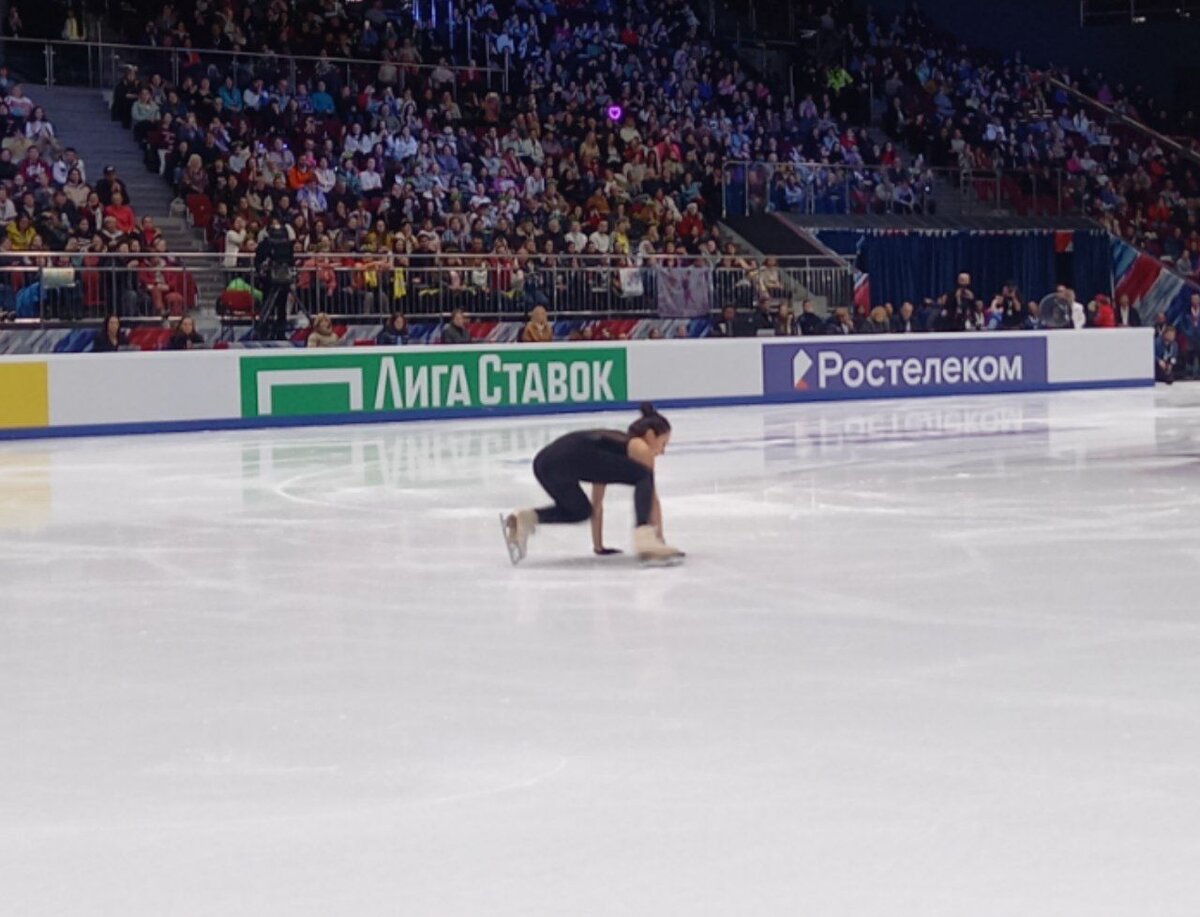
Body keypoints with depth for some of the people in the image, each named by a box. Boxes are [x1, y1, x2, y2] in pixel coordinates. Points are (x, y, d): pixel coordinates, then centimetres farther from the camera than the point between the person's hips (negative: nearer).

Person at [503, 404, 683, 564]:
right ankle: (644, 537, -17)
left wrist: (598, 545, 46)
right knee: (643, 476, 1)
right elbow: (652, 496, 16)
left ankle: (525, 518, 9)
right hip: (574, 456, -8)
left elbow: (596, 504, 43)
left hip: (544, 461, 8)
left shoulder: (612, 441, 38)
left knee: (579, 511, 30)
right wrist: (660, 538, 23)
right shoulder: (641, 448, 18)